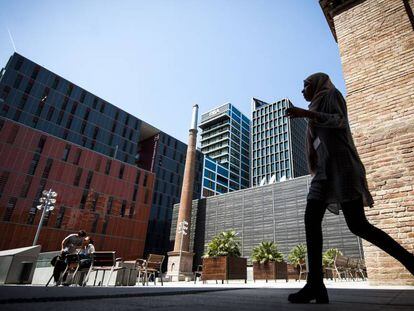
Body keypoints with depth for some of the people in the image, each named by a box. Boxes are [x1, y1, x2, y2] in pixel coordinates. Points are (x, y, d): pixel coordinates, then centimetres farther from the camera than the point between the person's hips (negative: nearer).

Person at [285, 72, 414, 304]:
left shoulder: (331, 94, 11)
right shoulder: (318, 110, 33)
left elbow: (339, 121, -9)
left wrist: (306, 113, -21)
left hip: (339, 163, -8)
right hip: (325, 168, 8)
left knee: (357, 225, -16)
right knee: (311, 219, -10)